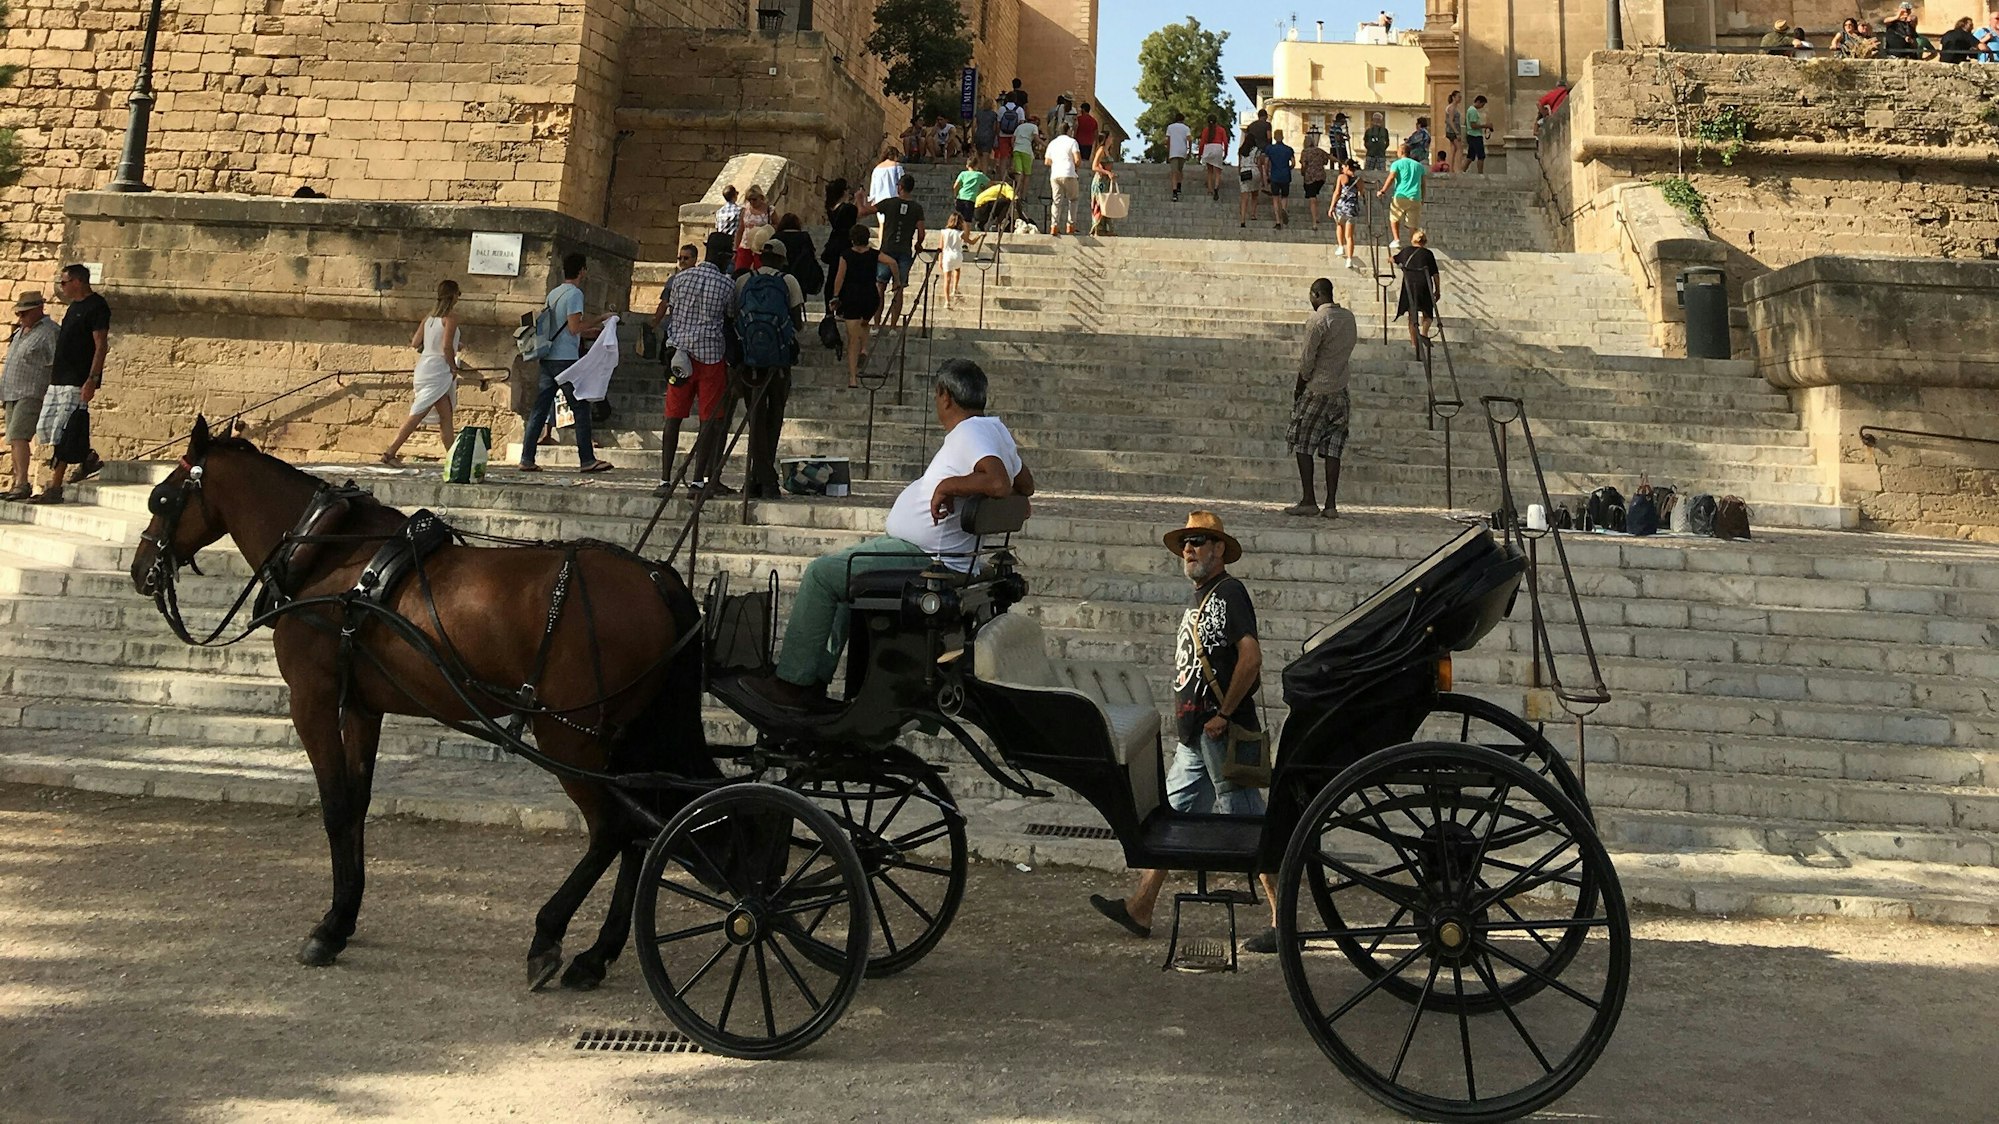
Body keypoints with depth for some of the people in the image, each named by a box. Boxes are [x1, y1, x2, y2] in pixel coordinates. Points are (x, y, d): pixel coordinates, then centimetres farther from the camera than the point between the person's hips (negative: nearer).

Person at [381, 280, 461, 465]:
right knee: (417, 415, -7)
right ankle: (390, 453, -8)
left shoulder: (429, 317, 12)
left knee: (446, 415, 12)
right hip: (438, 371, -8)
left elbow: (415, 343, 9)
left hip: (424, 367, 8)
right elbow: (446, 347, -18)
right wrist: (454, 368, -5)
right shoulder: (451, 317, -10)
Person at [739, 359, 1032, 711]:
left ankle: (793, 682, 0)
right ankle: (816, 678, 23)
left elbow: (999, 483, -35)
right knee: (841, 573, 24)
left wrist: (949, 484, -25)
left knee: (821, 573, -6)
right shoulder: (995, 428, 12)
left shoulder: (972, 432, -18)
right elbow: (1025, 486, 22)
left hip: (925, 558, -11)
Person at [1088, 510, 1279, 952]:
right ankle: (1140, 909, 21)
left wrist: (1223, 715, -18)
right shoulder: (1195, 600, 19)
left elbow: (1251, 657, -19)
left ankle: (1284, 922, 2)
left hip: (1223, 731, -10)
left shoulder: (1230, 591, -9)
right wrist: (1186, 723, 16)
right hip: (1194, 734, 10)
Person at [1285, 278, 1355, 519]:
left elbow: (1307, 360, -13)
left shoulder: (1318, 320, -13)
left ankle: (1309, 501, 0)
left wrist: (1299, 388, -1)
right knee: (1332, 449, 6)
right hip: (1340, 391, 7)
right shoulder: (1349, 318, 9)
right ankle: (1331, 504, 4)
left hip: (1317, 390, -7)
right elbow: (1346, 352, 13)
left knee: (1303, 445, 2)